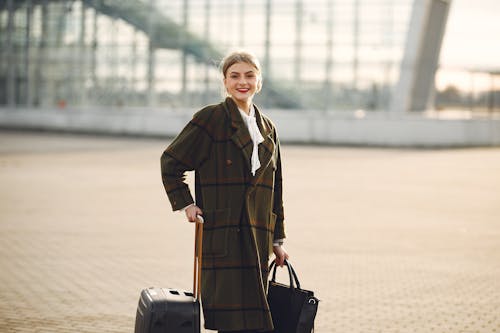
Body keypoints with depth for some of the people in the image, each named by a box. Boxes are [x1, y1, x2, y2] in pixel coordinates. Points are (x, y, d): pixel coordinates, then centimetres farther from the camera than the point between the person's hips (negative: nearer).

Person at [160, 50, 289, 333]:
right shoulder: (211, 118, -1)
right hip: (223, 233, -6)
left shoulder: (267, 128, 17)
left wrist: (277, 239, 19)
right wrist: (186, 204, -7)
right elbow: (171, 161, 2)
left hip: (257, 235, 6)